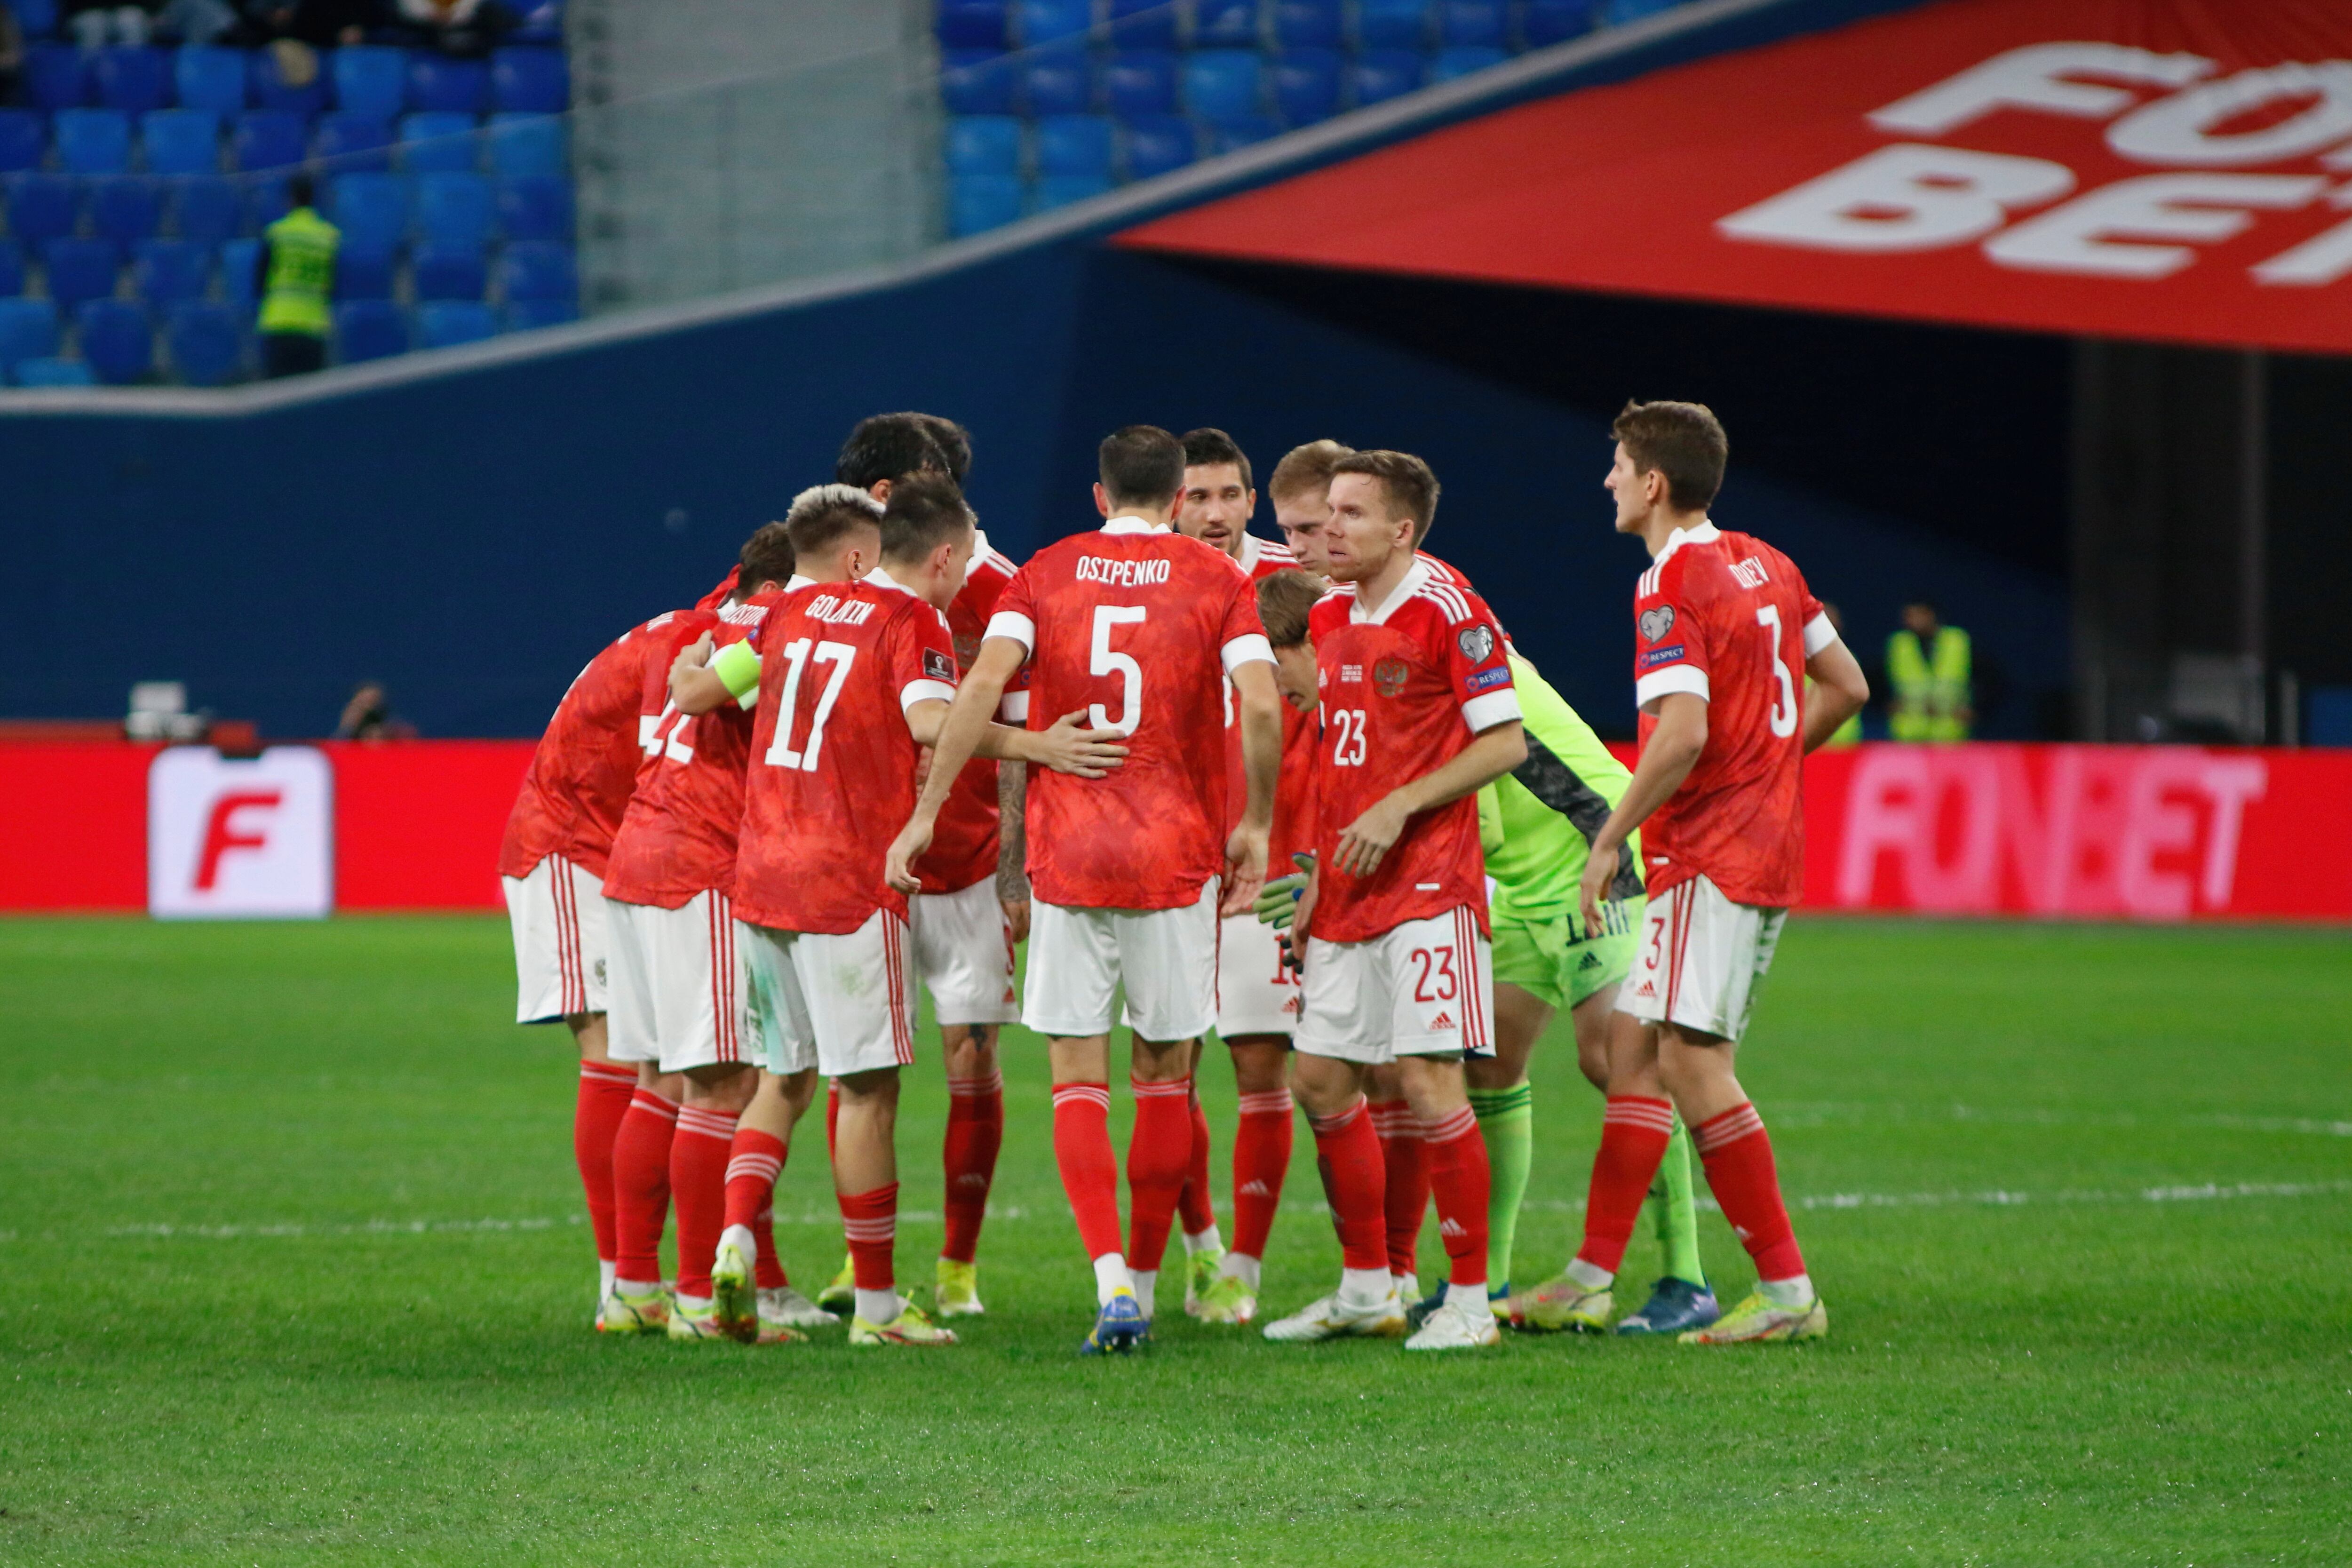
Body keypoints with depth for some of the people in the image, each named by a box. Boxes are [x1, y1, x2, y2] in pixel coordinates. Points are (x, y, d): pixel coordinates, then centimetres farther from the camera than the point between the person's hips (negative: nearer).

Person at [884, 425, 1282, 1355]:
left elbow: (984, 684, -9)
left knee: (1078, 1076, 2)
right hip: (1177, 857, 0)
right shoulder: (1217, 580, 2)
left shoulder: (1047, 574, 5)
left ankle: (1110, 1278, -15)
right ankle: (1143, 1280, 16)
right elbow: (1262, 707, -11)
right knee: (1166, 1071, 12)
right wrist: (1255, 825, 1)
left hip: (1067, 851, 0)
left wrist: (925, 812, -8)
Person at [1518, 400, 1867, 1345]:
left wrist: (1609, 840, -16)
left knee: (1692, 1058, -9)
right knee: (1637, 1050, 12)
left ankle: (1787, 1291, -10)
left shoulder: (1670, 593, -15)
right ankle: (1590, 1281, 14)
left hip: (1710, 857, -10)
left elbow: (1683, 737, -26)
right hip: (1772, 842, 10)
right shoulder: (1765, 566, 13)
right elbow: (1845, 688, 18)